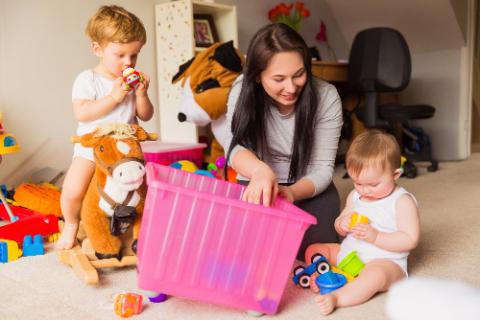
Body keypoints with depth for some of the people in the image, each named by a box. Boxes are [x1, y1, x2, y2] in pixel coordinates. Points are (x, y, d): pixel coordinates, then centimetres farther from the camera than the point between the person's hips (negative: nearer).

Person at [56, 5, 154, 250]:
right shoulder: (88, 79, -7)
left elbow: (145, 116, 5)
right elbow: (81, 113, -20)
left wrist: (141, 94, -13)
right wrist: (114, 97, -24)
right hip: (91, 147, -3)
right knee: (72, 191, -17)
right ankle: (71, 223, 15)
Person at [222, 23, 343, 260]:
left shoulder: (326, 97, -19)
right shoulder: (243, 89, -16)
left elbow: (322, 168, -17)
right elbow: (233, 145, -22)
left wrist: (292, 193, -39)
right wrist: (261, 170, -45)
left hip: (309, 188, 0)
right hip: (256, 185, 1)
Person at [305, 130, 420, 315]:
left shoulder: (402, 201, -11)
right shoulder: (355, 196, 7)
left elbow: (410, 239, -17)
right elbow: (340, 229, 16)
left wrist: (376, 237, -26)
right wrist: (342, 224, -10)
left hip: (384, 261, -7)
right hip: (348, 253, 8)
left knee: (375, 274, -40)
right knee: (313, 250, 3)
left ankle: (336, 297, -47)